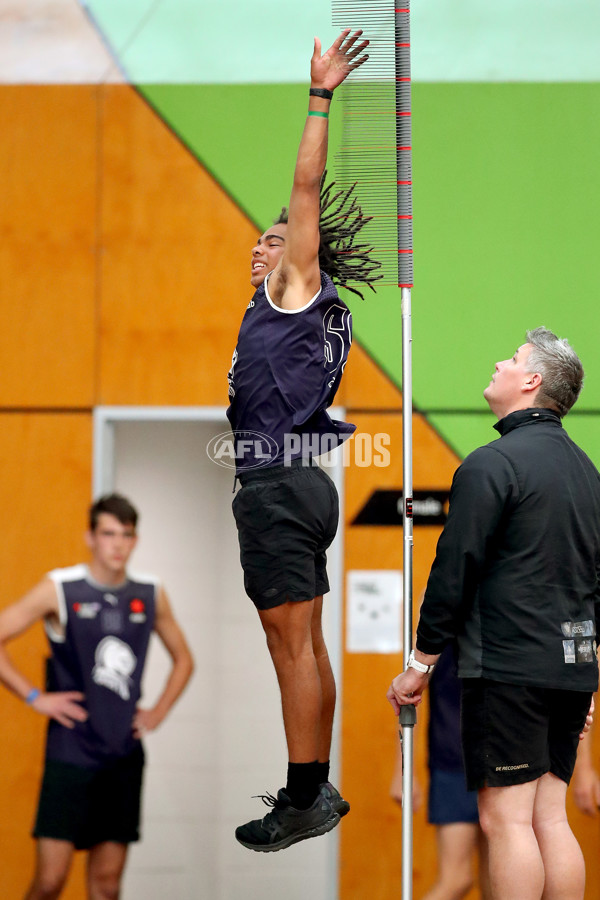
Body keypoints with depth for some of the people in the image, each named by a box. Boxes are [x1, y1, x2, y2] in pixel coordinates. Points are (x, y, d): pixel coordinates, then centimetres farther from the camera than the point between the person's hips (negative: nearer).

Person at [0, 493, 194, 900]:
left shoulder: (152, 596, 8)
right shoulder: (60, 590, -5)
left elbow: (183, 659, 23)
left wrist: (159, 711, 10)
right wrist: (35, 697, -10)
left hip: (125, 756, 4)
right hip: (70, 754, -4)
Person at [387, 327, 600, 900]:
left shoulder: (492, 463, -10)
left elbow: (454, 570, -11)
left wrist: (420, 663, -5)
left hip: (508, 667, -8)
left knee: (506, 820, -7)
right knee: (549, 818, 9)